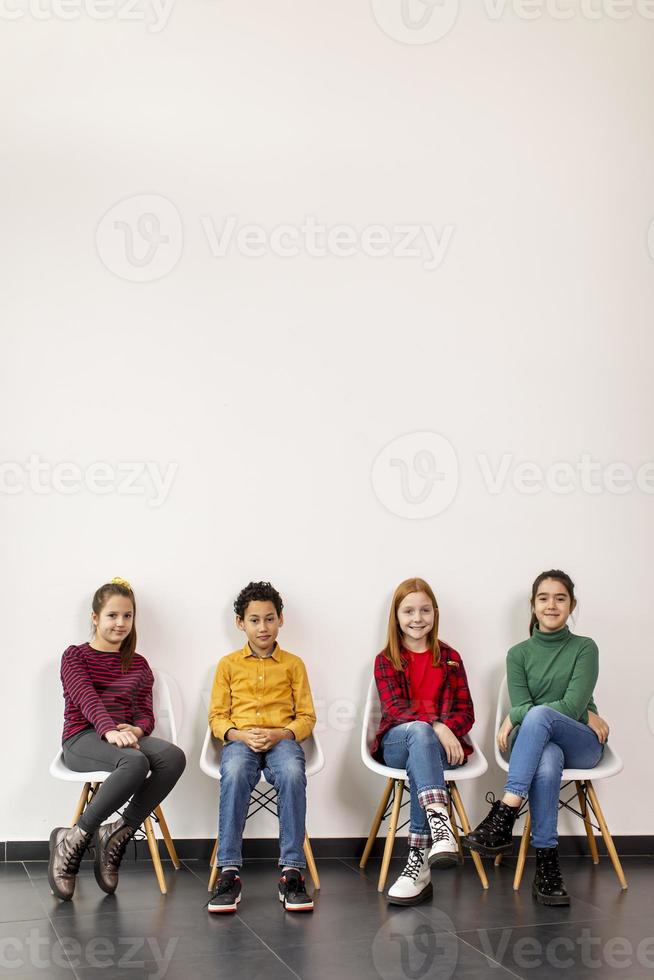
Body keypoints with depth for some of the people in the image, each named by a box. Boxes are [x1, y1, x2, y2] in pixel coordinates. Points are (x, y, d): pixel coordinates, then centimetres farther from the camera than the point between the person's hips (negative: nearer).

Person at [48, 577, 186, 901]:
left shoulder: (139, 665, 22)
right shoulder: (75, 656, 7)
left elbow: (146, 713, 13)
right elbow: (86, 698, -12)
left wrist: (136, 730, -14)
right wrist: (109, 730, -32)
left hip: (125, 737, 5)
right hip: (82, 738, -5)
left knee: (173, 756, -30)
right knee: (135, 762, -39)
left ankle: (116, 834, -21)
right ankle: (73, 839, -24)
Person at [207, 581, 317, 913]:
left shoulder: (293, 664, 14)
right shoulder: (228, 664, 14)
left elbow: (306, 717, 10)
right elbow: (217, 716, 11)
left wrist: (280, 734, -10)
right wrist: (241, 735, -10)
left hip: (282, 739, 0)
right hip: (240, 740, 0)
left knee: (292, 774, -37)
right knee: (234, 774, -37)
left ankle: (292, 872, -32)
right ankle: (229, 872, -34)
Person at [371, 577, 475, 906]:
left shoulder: (449, 659, 15)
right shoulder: (386, 661, 10)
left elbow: (465, 711, 8)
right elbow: (394, 707, -6)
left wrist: (446, 730, -15)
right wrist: (434, 726, -23)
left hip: (442, 743, 1)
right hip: (397, 743, -1)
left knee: (421, 759, -36)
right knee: (419, 731, -38)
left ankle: (418, 860, -40)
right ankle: (441, 827, -58)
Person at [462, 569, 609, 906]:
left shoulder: (585, 648, 3)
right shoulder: (519, 654, 10)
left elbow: (572, 706, -10)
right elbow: (520, 705, -2)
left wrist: (514, 718, -12)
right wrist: (586, 715, -13)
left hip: (581, 745, -1)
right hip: (536, 743, 1)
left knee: (537, 716, -36)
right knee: (547, 763, -40)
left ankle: (504, 816, -44)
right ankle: (546, 865, -39)